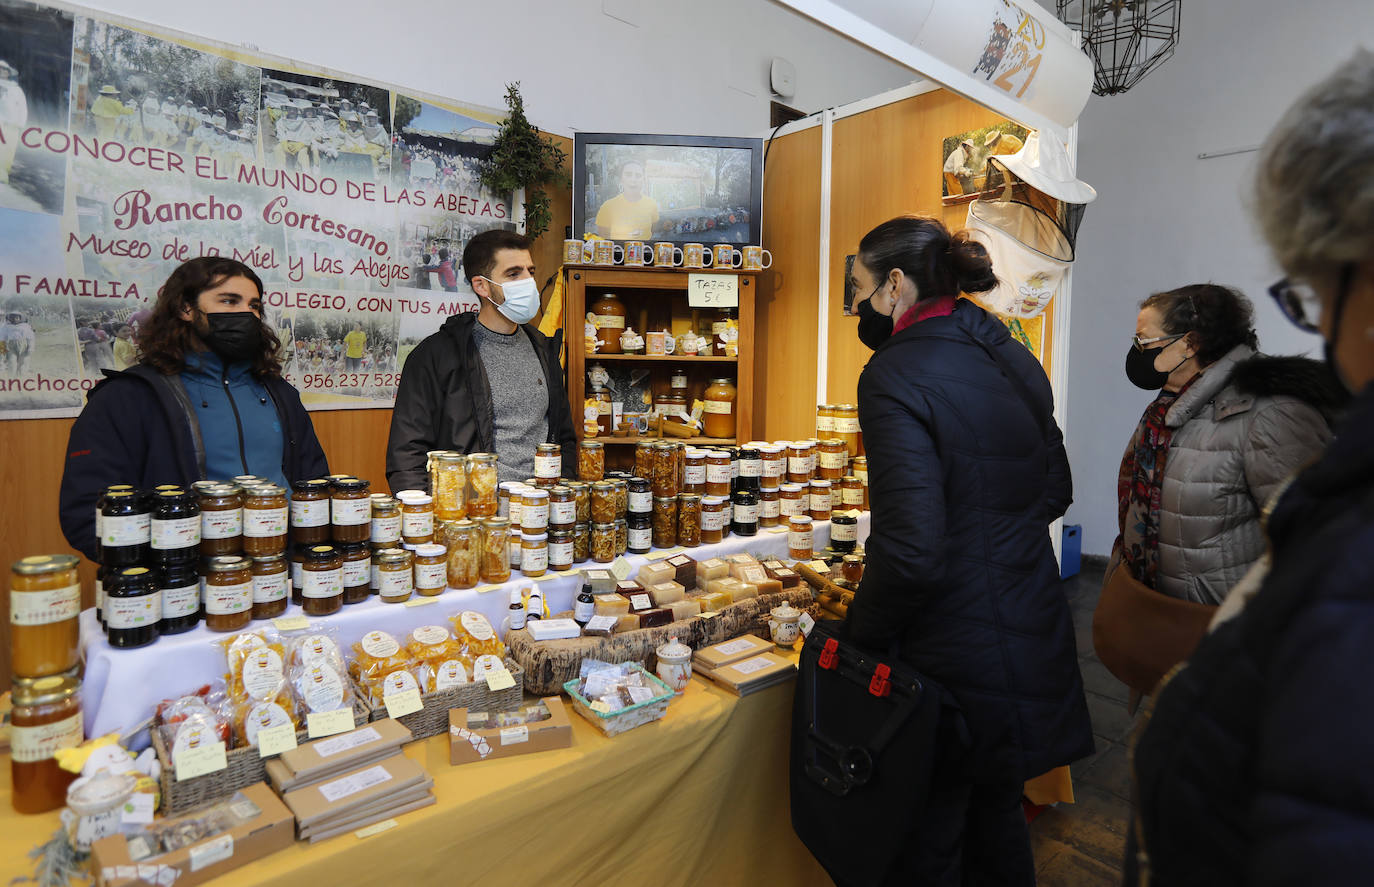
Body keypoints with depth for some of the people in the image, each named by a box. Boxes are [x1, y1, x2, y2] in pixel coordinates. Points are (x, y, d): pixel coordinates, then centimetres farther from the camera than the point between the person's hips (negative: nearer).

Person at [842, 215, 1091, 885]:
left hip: (956, 662, -8)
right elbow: (1055, 491, 14)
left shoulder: (896, 372, -21)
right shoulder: (1014, 358, 5)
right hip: (1034, 636, 8)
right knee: (997, 812, 28)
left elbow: (911, 549, -25)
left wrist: (864, 631, -10)